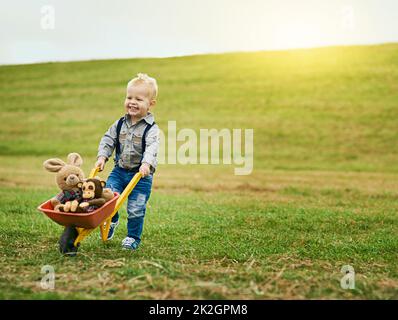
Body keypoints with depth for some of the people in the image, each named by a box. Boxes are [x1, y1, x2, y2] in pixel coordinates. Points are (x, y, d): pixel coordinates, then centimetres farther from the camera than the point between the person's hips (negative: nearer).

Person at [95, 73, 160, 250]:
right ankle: (112, 221, 25)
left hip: (141, 175, -4)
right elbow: (108, 140, 8)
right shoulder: (119, 124, 4)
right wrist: (102, 157, -7)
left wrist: (146, 164, -43)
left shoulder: (151, 129, -12)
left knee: (136, 208, -1)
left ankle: (133, 237, 21)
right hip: (119, 171, 4)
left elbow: (152, 148, -26)